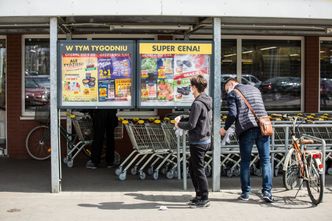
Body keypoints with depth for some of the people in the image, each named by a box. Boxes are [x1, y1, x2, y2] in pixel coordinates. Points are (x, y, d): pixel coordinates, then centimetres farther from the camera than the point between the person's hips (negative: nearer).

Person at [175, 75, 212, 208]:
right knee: (192, 168, 18)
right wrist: (182, 121, 13)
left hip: (197, 142, -10)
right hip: (205, 140, 10)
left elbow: (191, 125, -20)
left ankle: (204, 199, 7)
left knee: (198, 170, 0)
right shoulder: (207, 101, 10)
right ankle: (199, 196, 24)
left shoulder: (197, 104, -19)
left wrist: (179, 124, -2)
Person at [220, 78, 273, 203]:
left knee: (245, 161, 6)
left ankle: (245, 193, 9)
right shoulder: (255, 89, 22)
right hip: (263, 127, 4)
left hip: (246, 129, -4)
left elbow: (232, 114, -6)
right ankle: (267, 192, -1)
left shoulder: (233, 93, 4)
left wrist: (225, 128, 5)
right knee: (265, 160, 5)